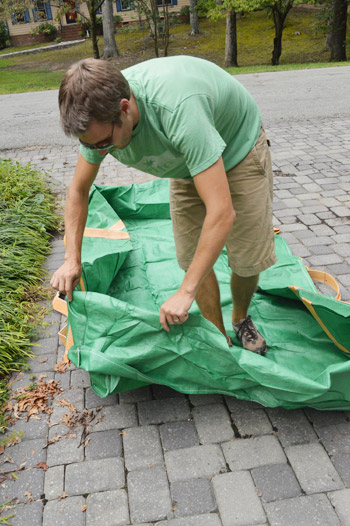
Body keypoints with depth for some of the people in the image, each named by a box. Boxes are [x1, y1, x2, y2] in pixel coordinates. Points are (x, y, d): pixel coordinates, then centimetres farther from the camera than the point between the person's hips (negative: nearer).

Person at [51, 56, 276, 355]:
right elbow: (78, 190, -5)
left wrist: (185, 292, -40)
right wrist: (72, 259, -11)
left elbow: (222, 212, -46)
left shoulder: (178, 109, -46)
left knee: (248, 260, -2)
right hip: (188, 161, 5)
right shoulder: (99, 118, -23)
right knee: (192, 257, -2)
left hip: (239, 148, -4)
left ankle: (241, 320, 30)